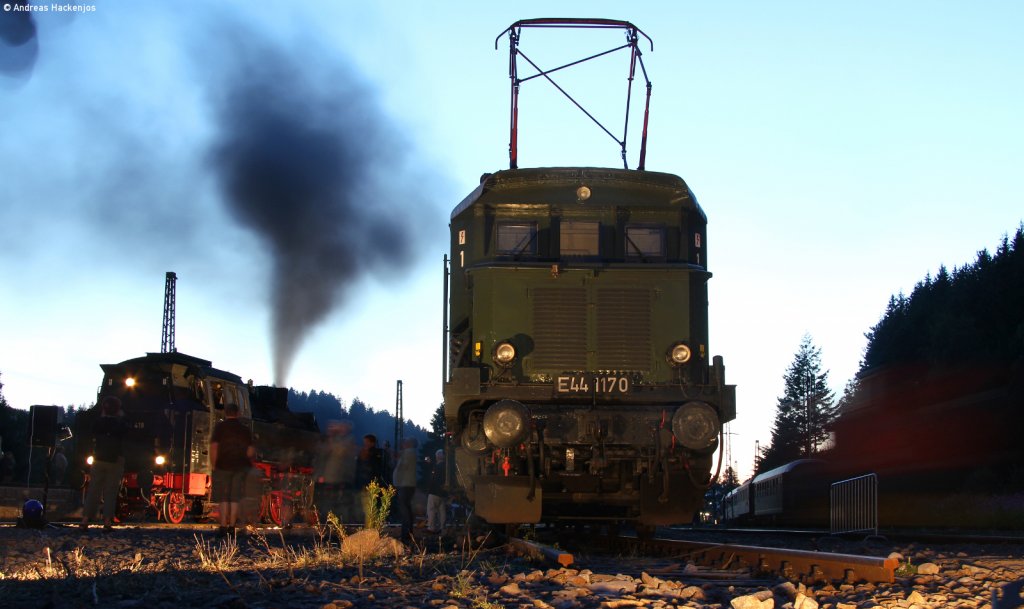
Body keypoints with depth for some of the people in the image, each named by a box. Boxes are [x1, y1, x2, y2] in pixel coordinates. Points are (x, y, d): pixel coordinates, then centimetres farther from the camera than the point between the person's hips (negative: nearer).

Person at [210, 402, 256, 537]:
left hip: (223, 466, -2)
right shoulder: (245, 430, 5)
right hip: (241, 466, 2)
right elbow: (250, 451, 2)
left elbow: (213, 448, -10)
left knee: (223, 497, 2)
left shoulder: (220, 427, -3)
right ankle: (232, 526, 1)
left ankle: (223, 526, -5)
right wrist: (250, 459, 22)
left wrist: (214, 465, -3)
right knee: (236, 498, 4)